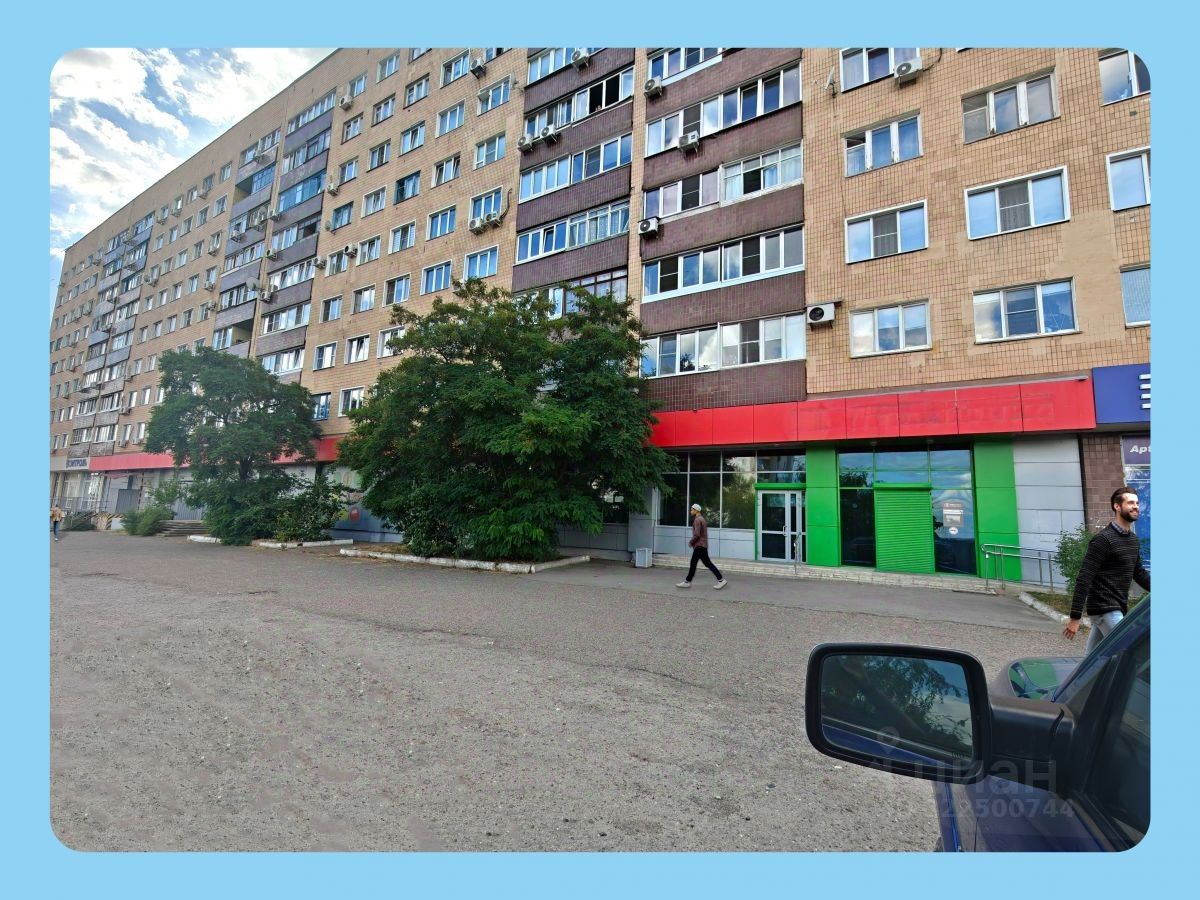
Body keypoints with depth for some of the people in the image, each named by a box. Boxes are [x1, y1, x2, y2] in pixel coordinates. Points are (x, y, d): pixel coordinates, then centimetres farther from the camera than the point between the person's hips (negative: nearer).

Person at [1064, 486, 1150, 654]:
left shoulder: (1133, 539, 12)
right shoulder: (1103, 539, -15)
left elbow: (1139, 573, 24)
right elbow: (1084, 578, -18)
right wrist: (1075, 617, -21)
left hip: (1119, 608, 8)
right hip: (1105, 609, -8)